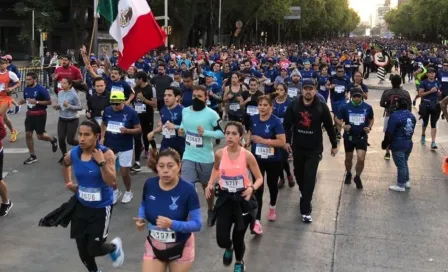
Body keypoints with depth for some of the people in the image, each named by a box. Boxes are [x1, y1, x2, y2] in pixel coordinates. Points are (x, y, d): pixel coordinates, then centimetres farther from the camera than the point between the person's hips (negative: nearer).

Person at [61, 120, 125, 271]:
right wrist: (68, 183, 14)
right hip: (81, 205, 4)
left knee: (94, 249, -4)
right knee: (82, 250, 12)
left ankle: (114, 247, 31)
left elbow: (111, 182, -26)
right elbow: (65, 164, 19)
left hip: (102, 207, -4)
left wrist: (101, 162, -32)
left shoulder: (106, 153, -19)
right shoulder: (73, 154, -7)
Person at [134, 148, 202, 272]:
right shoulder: (149, 184, -11)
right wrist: (141, 219, -10)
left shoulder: (187, 190, -22)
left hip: (180, 247, -2)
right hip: (154, 245, 2)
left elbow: (197, 224, -21)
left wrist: (172, 224, -35)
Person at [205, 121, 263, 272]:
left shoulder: (247, 155, -15)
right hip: (225, 198, 2)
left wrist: (252, 188, -26)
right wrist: (210, 183, 1)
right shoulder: (219, 154, -7)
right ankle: (228, 248, 38)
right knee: (222, 240, -3)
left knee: (238, 238, 7)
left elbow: (259, 178, -6)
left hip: (243, 198, -2)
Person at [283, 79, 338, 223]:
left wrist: (334, 144, 5)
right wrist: (287, 141, -9)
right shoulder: (293, 105, -5)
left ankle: (305, 210, 0)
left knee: (309, 177, -5)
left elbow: (329, 126, -1)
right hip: (297, 146, 3)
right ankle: (305, 194, 47)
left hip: (315, 148, -3)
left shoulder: (322, 107, -9)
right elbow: (287, 124, -1)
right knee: (299, 174, 17)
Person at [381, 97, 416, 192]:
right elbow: (412, 130, 10)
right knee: (404, 163, 23)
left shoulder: (395, 116, -21)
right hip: (408, 143, 7)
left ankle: (401, 185, 14)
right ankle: (407, 181, 34)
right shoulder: (411, 115, 3)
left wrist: (385, 144, -6)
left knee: (400, 165, 3)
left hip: (398, 145, -7)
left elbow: (389, 133, -19)